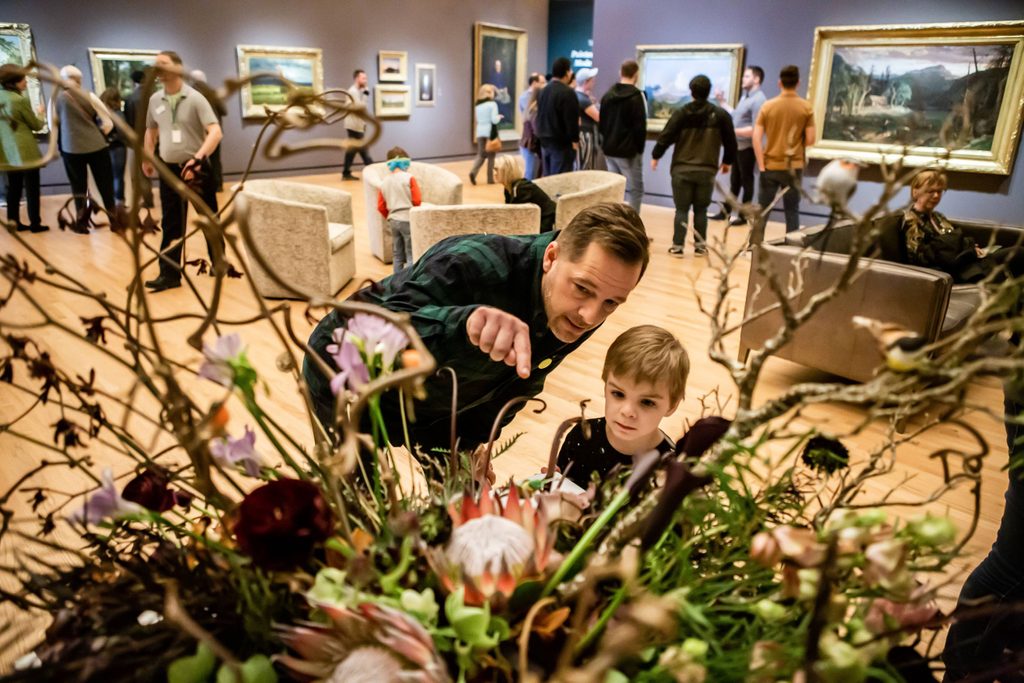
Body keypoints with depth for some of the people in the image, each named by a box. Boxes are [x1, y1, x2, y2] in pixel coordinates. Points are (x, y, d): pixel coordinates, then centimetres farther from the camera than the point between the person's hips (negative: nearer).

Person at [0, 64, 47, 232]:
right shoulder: (20, 99, -15)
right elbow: (36, 125, -5)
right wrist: (39, 113, 13)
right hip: (25, 150, -7)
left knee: (13, 187, 13)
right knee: (32, 187, 0)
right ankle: (35, 223, 2)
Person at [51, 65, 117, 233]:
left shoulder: (55, 99, -1)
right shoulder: (89, 96, -3)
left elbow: (53, 125, 4)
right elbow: (107, 122, -2)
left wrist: (62, 142, 20)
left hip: (71, 148, 0)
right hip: (97, 146, 0)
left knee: (78, 187, 8)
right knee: (105, 185, 7)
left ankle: (81, 223, 13)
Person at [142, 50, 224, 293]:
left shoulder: (195, 98, -9)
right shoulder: (154, 100, 6)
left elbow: (215, 132, -20)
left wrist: (198, 158, -30)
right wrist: (147, 159, 18)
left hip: (197, 168, -4)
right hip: (169, 169, 4)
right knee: (171, 224, 4)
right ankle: (169, 274, 7)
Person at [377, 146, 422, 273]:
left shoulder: (384, 182, 6)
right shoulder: (409, 178, -9)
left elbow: (381, 207, 6)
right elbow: (417, 200, -12)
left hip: (393, 221, 6)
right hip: (408, 220, -6)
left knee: (397, 255, 15)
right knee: (411, 255, -1)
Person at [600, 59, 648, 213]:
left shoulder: (608, 95, 10)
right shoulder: (636, 96, -12)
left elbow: (601, 124, 14)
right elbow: (640, 127, -14)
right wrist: (640, 148, -2)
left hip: (609, 150, 7)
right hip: (629, 151, -7)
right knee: (635, 190, 0)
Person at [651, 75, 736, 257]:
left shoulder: (681, 112, -3)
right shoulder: (720, 114, 3)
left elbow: (666, 136, -5)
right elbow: (730, 141, 8)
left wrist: (655, 156, 9)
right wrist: (727, 161, 23)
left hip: (682, 169, -1)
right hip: (707, 170, 1)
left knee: (681, 209, 4)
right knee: (701, 210, 11)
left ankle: (677, 246, 3)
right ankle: (700, 245, 14)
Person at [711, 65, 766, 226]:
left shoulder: (758, 100, -17)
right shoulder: (745, 96, 12)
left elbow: (756, 130, -23)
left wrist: (732, 131, -23)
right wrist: (722, 102, 13)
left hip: (747, 148, -9)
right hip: (737, 146, 9)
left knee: (746, 182, 2)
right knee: (734, 181, 16)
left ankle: (743, 216, 11)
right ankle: (725, 212, 25)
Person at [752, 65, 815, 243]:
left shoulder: (768, 105, -2)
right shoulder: (806, 107, -2)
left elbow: (756, 138, -8)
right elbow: (810, 140, -5)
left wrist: (761, 165, -5)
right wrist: (797, 145, 16)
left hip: (771, 166, 0)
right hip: (794, 167, 0)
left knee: (762, 210, 7)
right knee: (792, 210, 8)